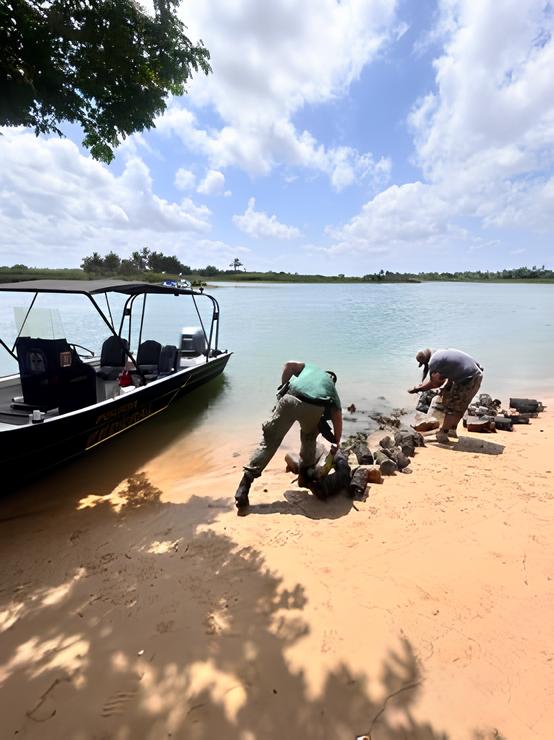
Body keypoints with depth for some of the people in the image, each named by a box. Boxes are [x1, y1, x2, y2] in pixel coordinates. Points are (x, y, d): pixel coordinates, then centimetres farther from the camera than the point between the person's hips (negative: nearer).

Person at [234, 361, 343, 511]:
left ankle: (245, 484, 3)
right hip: (315, 408, 1)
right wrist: (336, 443, 32)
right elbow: (337, 417, 24)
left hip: (291, 399, 0)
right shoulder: (332, 388, 34)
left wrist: (284, 388, 24)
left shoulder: (310, 367, 38)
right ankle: (305, 474, 38)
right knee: (309, 438, 33)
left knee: (269, 441, 7)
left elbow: (289, 365, 17)